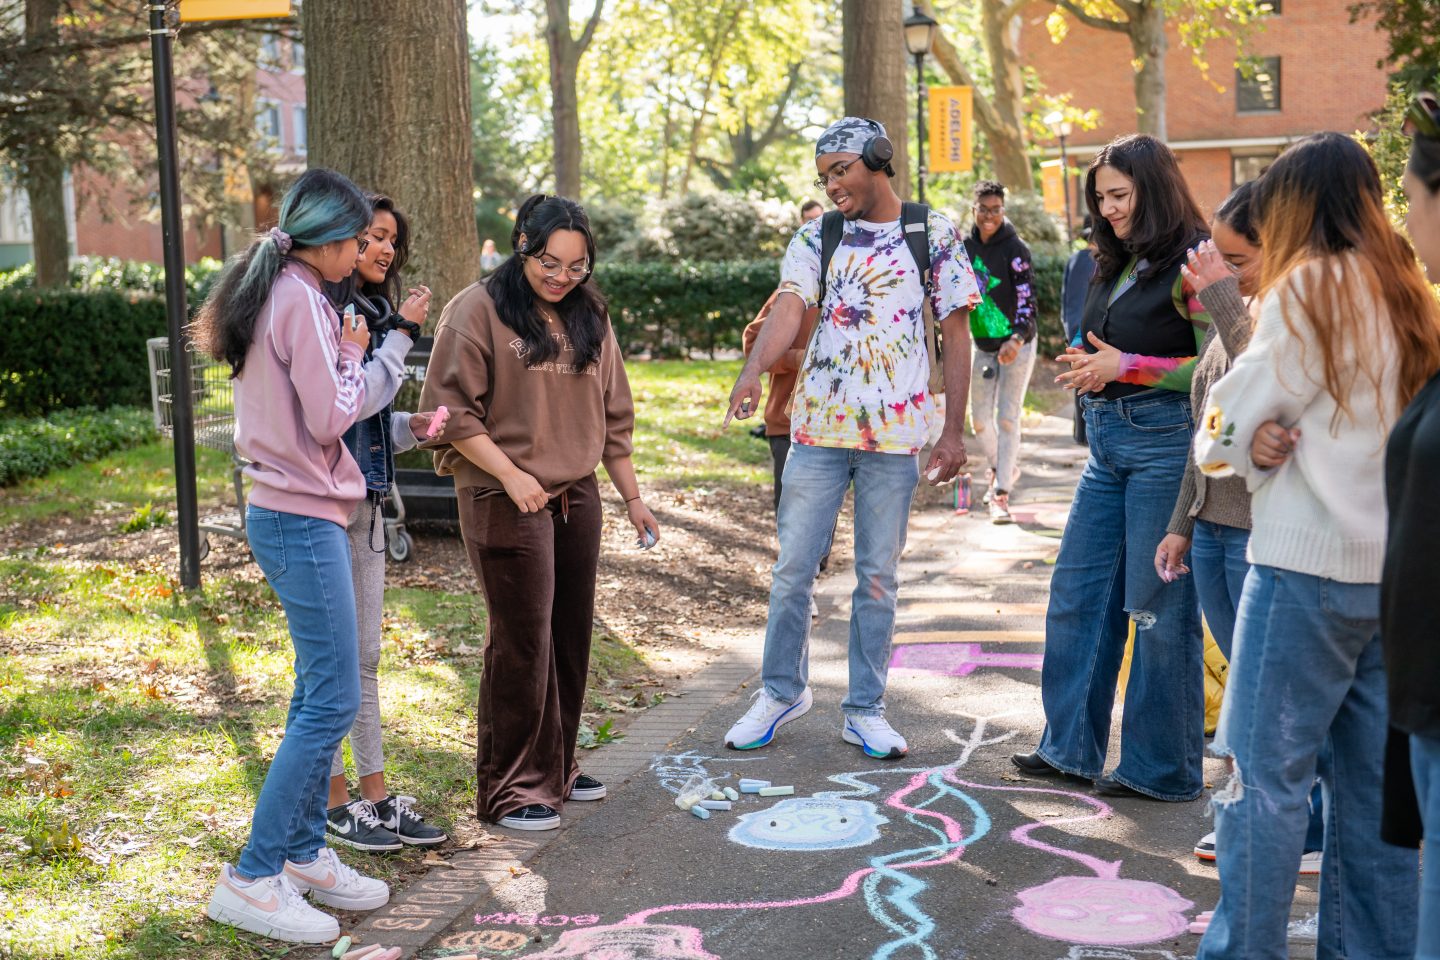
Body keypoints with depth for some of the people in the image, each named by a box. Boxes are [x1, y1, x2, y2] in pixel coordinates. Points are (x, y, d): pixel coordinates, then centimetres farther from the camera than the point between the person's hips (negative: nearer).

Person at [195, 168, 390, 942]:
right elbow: (330, 416, -17)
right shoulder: (300, 301, -15)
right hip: (303, 520, -10)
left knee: (318, 694, 15)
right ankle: (252, 879, -2)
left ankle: (304, 854, 22)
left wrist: (344, 353, 7)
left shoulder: (269, 294, 15)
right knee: (332, 701, -7)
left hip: (283, 512, 10)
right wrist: (353, 355, -2)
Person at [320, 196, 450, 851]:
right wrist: (402, 334, -12)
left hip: (364, 498, 9)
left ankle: (375, 794, 21)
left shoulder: (369, 312, 15)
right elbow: (351, 402, -19)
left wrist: (411, 427, 2)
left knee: (365, 655, 13)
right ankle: (334, 800, 14)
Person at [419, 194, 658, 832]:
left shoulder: (589, 319, 13)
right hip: (504, 503, -7)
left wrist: (632, 496, 18)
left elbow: (613, 416, 19)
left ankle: (556, 769, 27)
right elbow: (452, 410, -12)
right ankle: (511, 790, 7)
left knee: (571, 638, 12)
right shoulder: (478, 311, -7)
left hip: (577, 498, 7)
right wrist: (511, 475, -18)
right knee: (522, 642, -4)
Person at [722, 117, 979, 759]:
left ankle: (865, 711, 19)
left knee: (878, 575, 7)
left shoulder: (934, 235, 2)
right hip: (817, 425, 1)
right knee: (793, 568, 5)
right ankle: (783, 690, 25)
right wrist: (753, 369, -32)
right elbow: (789, 308, -12)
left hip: (895, 432, -1)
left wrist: (954, 432, -3)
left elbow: (956, 334, 3)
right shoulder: (816, 238, 5)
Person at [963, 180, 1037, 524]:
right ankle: (1002, 469, 37)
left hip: (1017, 346, -5)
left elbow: (1027, 299, -20)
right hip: (982, 347, 5)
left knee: (1008, 419, -7)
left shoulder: (1015, 249, -14)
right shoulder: (965, 247, 1)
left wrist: (1017, 339, -33)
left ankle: (1001, 494, -3)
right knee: (980, 419, 9)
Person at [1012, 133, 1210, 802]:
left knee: (1158, 607, -1)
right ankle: (1071, 746, 21)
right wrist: (1090, 366, 7)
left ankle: (1161, 767, 11)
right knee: (1076, 594, 9)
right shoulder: (1118, 265, 16)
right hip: (1107, 441, 9)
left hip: (1165, 440, -9)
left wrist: (1127, 367, -16)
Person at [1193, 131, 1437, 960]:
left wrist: (1226, 444, 13)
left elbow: (1238, 415, -7)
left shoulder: (1312, 284, -7)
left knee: (1266, 769, -3)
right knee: (1371, 776, 12)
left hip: (1310, 563, -8)